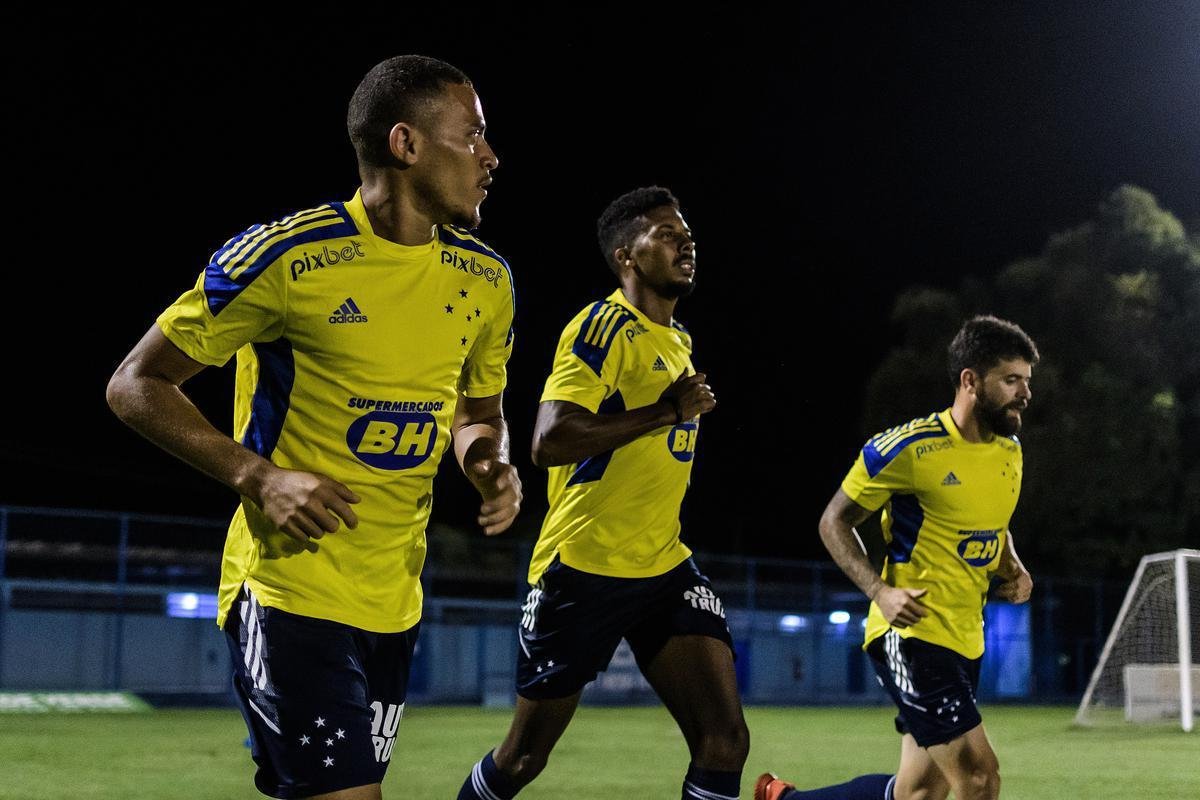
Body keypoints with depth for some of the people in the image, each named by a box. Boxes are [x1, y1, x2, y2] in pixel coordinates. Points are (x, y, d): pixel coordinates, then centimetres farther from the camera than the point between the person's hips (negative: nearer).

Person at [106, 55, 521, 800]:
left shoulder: (485, 279, 5)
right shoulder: (284, 255, -13)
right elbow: (136, 385, -6)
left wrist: (491, 464, -3)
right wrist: (259, 477, -18)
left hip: (395, 599, 7)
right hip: (293, 589, -6)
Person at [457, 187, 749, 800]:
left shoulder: (678, 341, 15)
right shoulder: (604, 328, -12)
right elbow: (548, 441, -24)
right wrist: (668, 412, -20)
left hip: (665, 568, 7)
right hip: (584, 567, -7)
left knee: (724, 742, -6)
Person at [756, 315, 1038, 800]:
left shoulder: (1009, 451, 9)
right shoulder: (910, 448, -14)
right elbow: (834, 522, -6)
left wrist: (1013, 568, 6)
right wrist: (880, 591, -20)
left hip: (965, 641, 8)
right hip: (911, 631, -8)